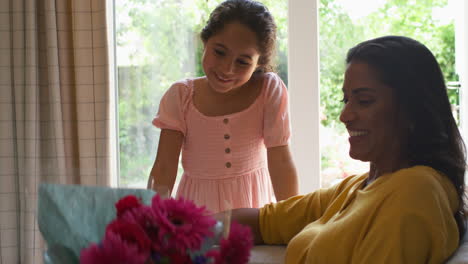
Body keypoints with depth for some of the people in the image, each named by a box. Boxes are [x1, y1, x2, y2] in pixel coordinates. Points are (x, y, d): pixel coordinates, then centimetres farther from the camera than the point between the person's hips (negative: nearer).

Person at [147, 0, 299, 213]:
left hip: (254, 204, 0)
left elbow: (280, 163, -10)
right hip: (197, 207, 0)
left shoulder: (270, 90, -9)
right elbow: (164, 168, -8)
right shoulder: (180, 97, -6)